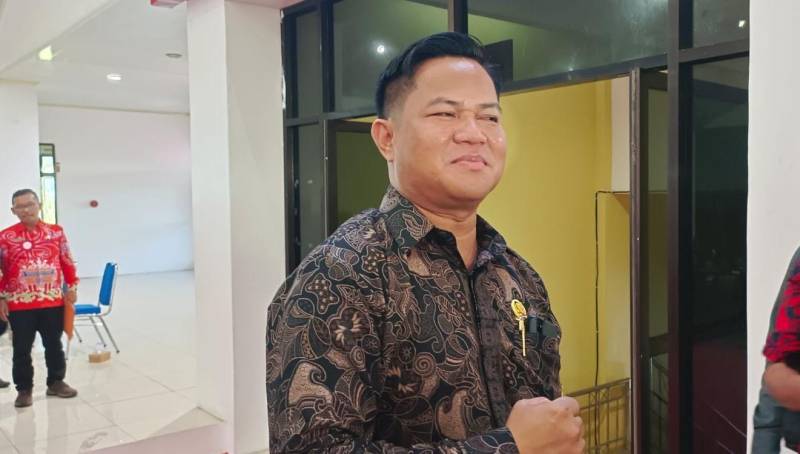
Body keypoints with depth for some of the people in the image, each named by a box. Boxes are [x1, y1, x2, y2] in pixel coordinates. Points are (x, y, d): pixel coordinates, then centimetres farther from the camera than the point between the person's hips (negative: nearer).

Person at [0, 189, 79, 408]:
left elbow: (67, 262, 7)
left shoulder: (56, 232, 2)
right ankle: (24, 389, 19)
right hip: (19, 305, -1)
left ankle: (56, 382, 28)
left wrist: (72, 287, 4)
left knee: (54, 345, 13)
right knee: (22, 349, 7)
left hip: (53, 301, 2)